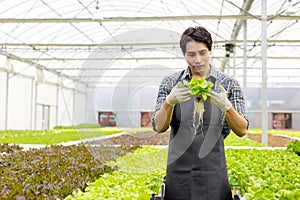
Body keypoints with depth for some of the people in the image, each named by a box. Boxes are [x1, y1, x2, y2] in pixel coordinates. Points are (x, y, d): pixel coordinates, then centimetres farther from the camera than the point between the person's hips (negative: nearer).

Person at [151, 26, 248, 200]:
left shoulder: (228, 84, 0)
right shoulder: (170, 83, 3)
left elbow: (242, 131, -5)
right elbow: (159, 127, -5)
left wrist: (226, 106, -24)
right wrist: (170, 101, -24)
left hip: (213, 171, -1)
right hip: (178, 172, 1)